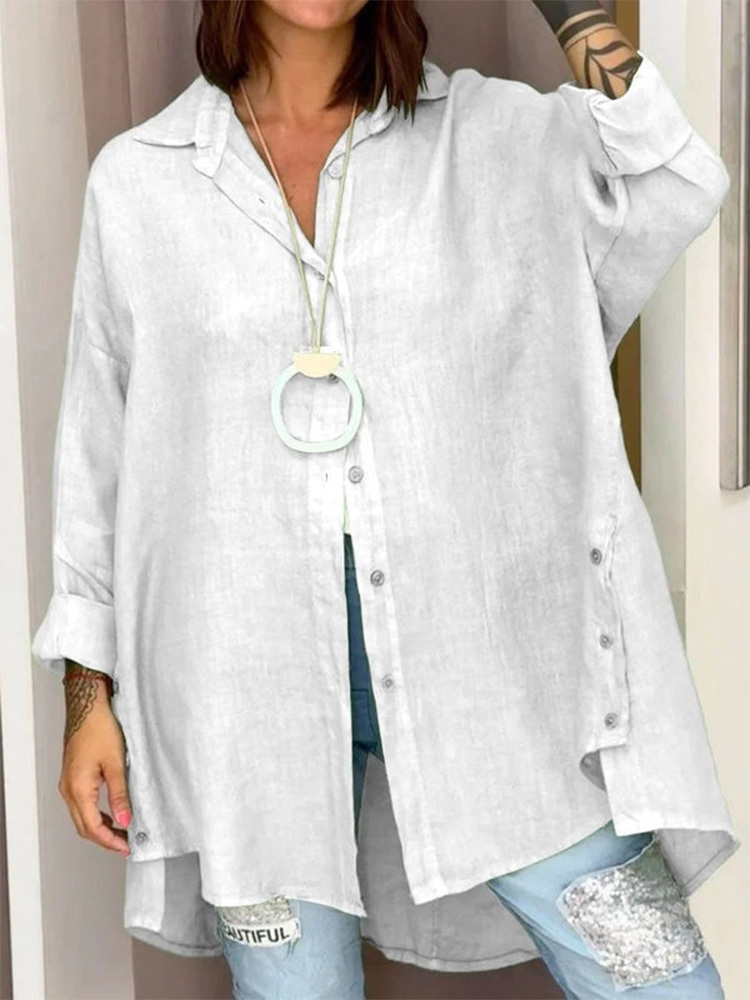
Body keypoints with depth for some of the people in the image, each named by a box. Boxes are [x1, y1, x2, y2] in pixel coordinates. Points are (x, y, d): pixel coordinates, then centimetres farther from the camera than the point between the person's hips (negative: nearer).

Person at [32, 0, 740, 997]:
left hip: (485, 651, 1)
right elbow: (98, 453, 9)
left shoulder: (495, 135, 7)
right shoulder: (136, 180, 6)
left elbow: (678, 193, -12)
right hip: (255, 689, 0)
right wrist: (90, 697, 8)